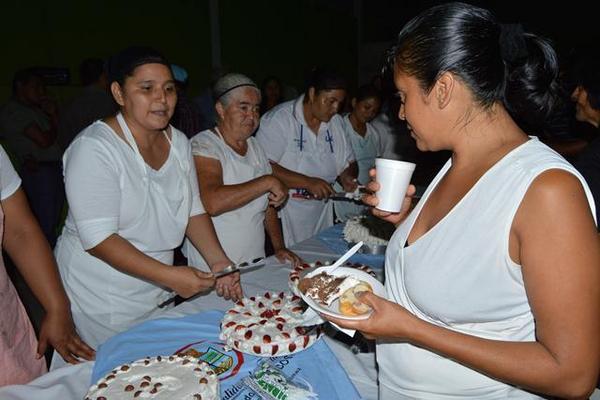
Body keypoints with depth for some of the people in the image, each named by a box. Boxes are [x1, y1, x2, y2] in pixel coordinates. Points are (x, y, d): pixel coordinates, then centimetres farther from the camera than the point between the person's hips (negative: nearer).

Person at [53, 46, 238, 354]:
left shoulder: (179, 142, 1)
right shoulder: (94, 149, -21)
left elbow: (193, 211, 4)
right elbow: (98, 238, -25)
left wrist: (218, 260, -9)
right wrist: (169, 275, -30)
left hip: (158, 293, 7)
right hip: (102, 303, -6)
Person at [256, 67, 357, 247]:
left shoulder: (336, 121, 8)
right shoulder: (279, 119, -13)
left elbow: (348, 162, 15)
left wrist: (347, 178, -7)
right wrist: (307, 182, -26)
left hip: (323, 215, 6)